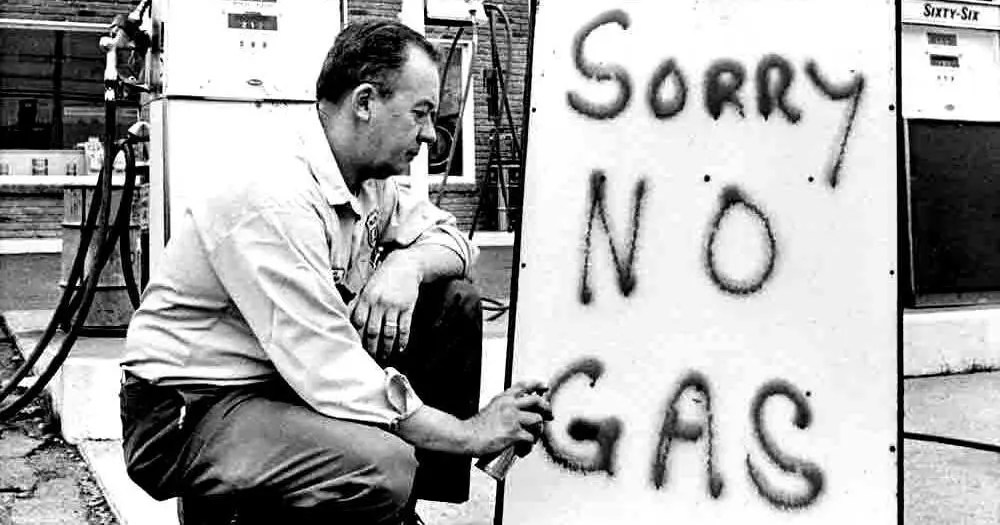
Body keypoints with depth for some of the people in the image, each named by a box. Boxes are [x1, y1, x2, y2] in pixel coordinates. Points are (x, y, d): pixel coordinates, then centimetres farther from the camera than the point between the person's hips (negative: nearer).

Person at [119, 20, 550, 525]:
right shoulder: (276, 200, -26)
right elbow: (335, 383, -29)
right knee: (382, 465, -34)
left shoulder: (370, 176, 1)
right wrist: (472, 434, -19)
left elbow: (450, 238, 13)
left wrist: (407, 264, -13)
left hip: (292, 377, 9)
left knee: (454, 302, 2)